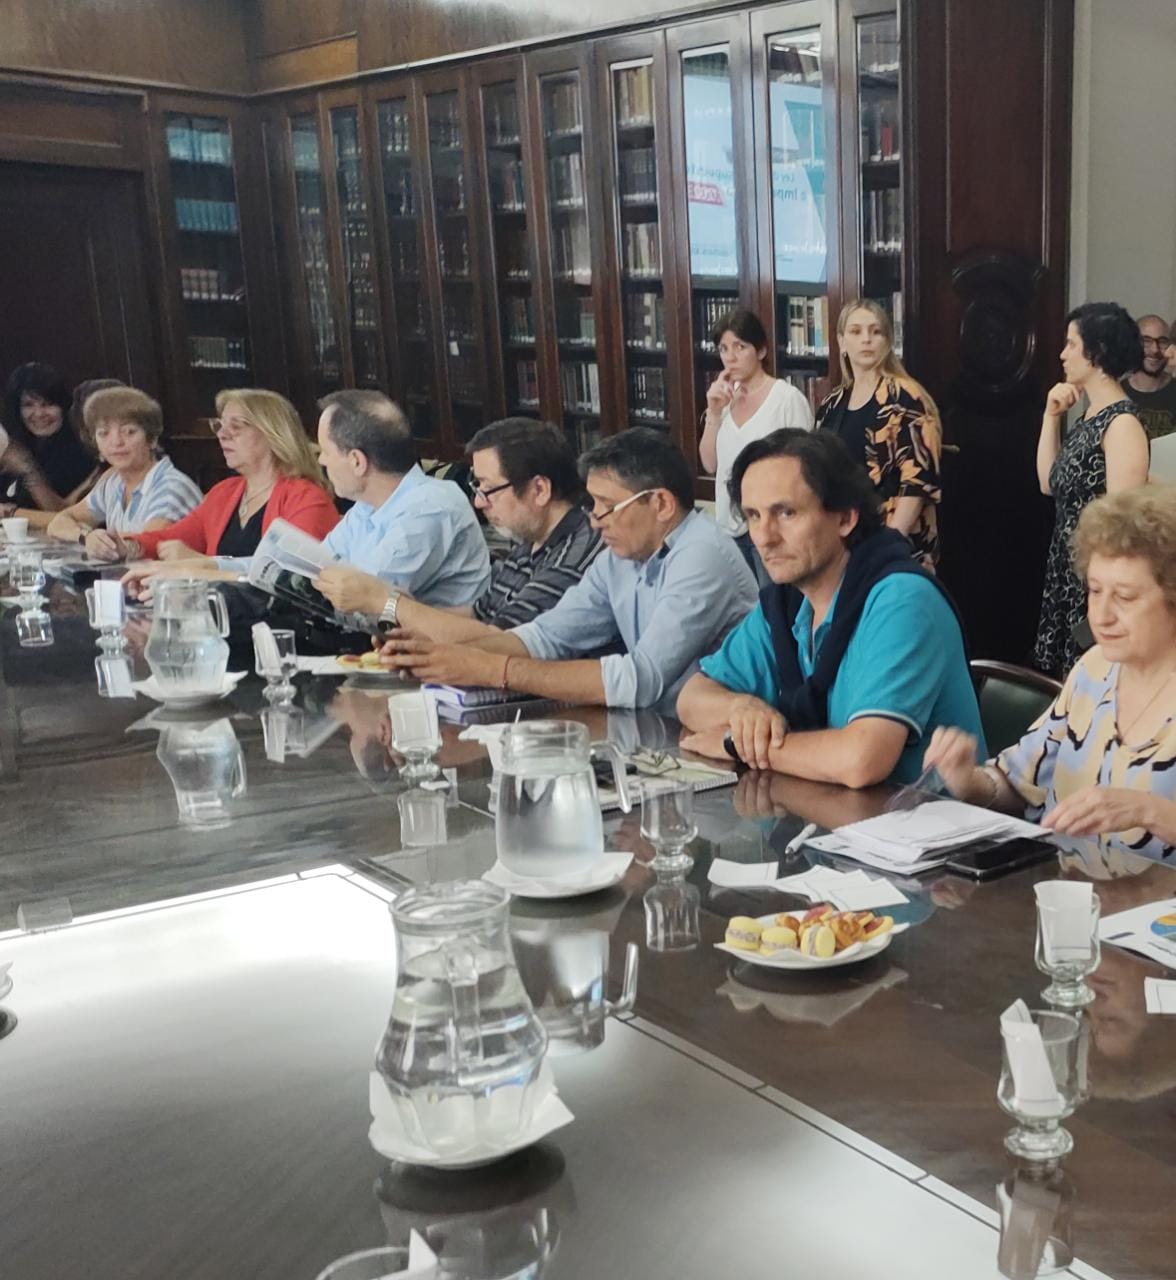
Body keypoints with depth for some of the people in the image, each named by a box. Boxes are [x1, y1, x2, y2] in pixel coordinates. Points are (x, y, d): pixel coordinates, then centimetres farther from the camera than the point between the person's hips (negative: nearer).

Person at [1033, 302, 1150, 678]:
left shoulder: (1122, 424, -18)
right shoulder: (1090, 416, 10)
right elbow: (1050, 483, 12)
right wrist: (1051, 417, 5)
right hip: (1068, 566, 9)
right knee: (1067, 675, 15)